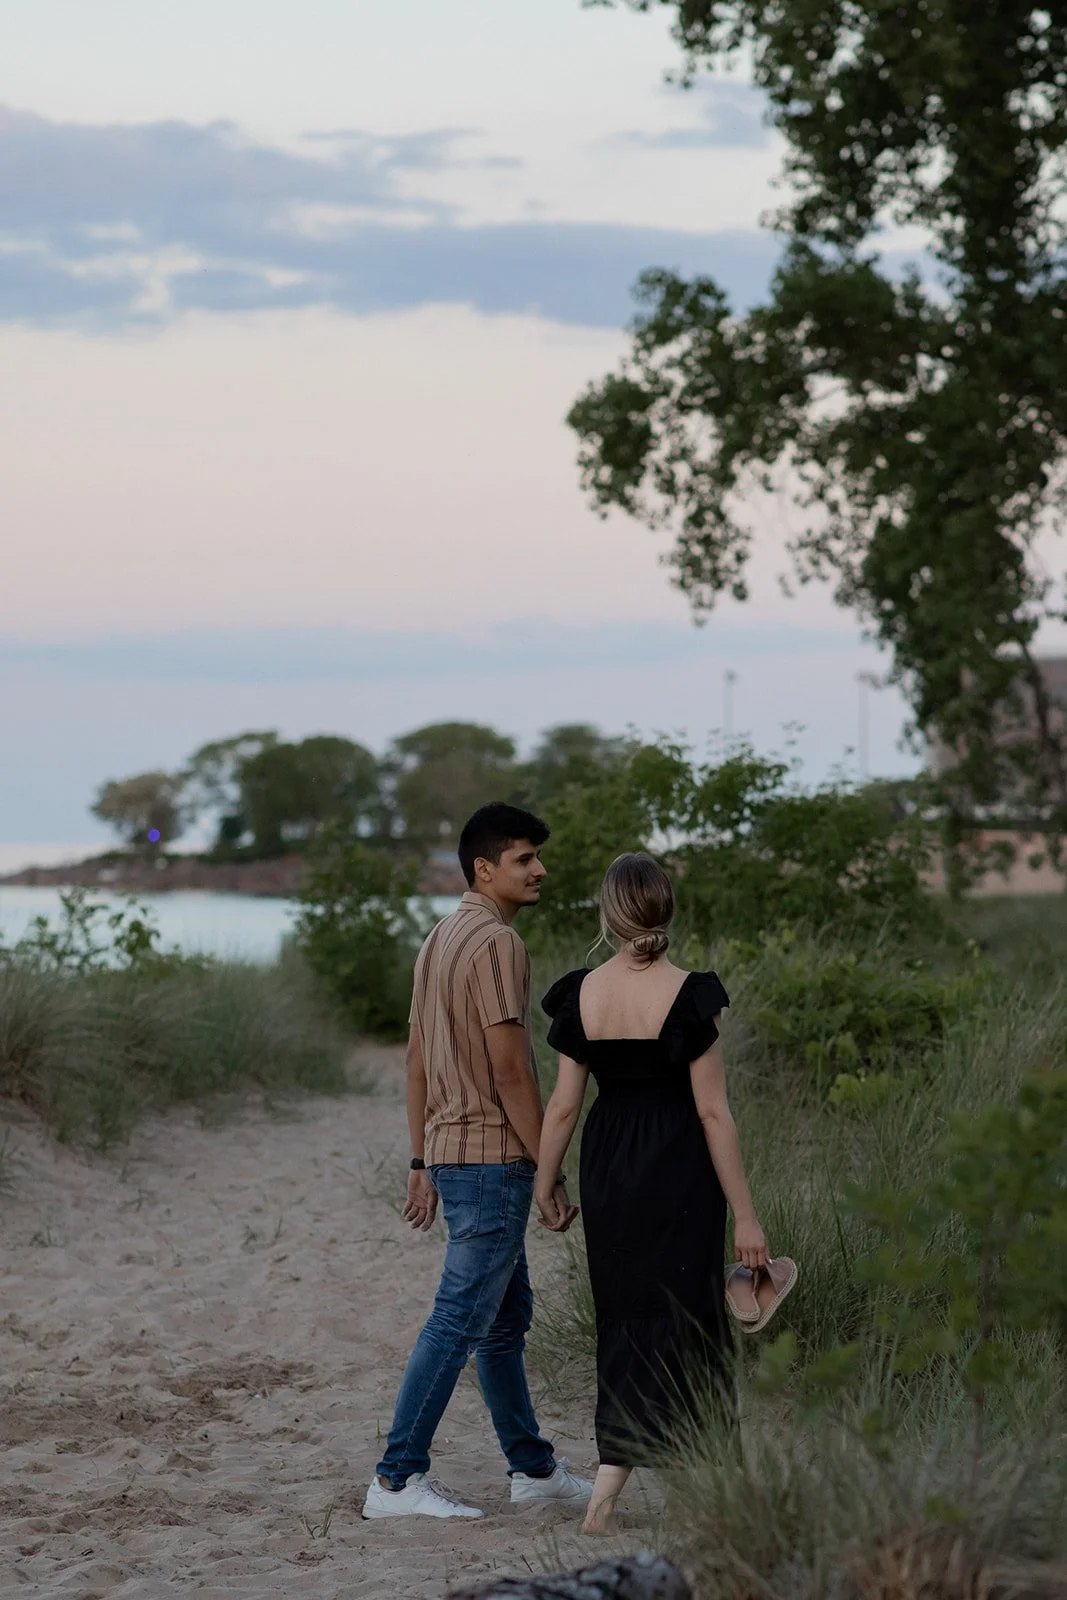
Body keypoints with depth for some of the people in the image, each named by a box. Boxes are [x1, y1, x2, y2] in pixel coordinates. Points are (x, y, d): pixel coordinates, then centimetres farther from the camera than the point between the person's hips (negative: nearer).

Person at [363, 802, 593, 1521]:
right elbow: (510, 1068, -20)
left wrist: (422, 1164, 20)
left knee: (507, 1313, 17)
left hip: (450, 1155, 10)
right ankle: (397, 1479, -7)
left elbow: (417, 1058, 17)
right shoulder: (499, 944, -16)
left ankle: (533, 1466, 26)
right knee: (459, 1322, -7)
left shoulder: (440, 939, 14)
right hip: (493, 1157, -10)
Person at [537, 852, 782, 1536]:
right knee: (675, 1324, 3)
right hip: (678, 1173, -4)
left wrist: (545, 1184, 17)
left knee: (624, 1324, 15)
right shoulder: (689, 996, -13)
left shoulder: (582, 994, -2)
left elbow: (565, 1104, 2)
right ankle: (606, 1491, -2)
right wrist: (744, 1215, -7)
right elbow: (713, 1111, -12)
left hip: (607, 1171, 4)